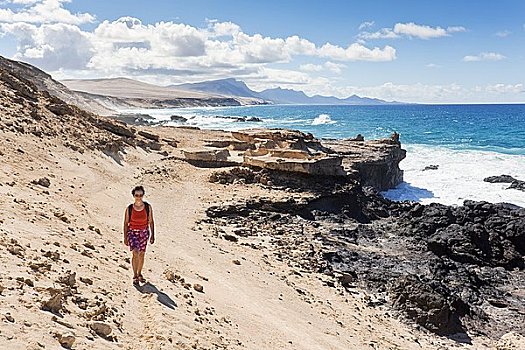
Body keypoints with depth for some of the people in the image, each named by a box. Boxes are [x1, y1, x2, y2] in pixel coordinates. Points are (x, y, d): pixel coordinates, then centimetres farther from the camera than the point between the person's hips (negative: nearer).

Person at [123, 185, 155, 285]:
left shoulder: (148, 207, -6)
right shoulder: (129, 208, -9)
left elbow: (151, 222, 1)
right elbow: (126, 223, -1)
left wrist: (152, 235, 1)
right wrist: (125, 237, -1)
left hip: (144, 232, 2)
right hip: (132, 232, -2)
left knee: (141, 254, 11)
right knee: (135, 253, -16)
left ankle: (139, 274, 30)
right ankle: (135, 276, -6)